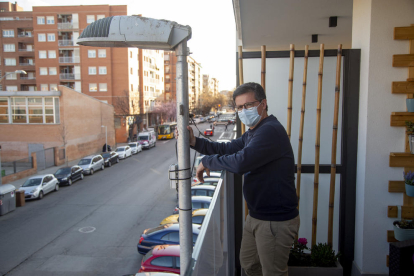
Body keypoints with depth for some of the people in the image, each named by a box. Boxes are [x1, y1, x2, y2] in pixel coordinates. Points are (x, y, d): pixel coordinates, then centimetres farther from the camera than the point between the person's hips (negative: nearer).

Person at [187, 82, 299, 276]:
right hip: (256, 216, 10)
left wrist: (207, 162, -18)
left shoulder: (271, 131, -24)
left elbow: (240, 162, -33)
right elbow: (226, 149, 13)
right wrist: (194, 142, -2)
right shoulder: (253, 133, 12)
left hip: (276, 222, -10)